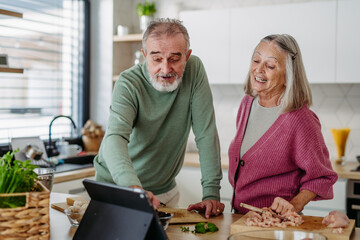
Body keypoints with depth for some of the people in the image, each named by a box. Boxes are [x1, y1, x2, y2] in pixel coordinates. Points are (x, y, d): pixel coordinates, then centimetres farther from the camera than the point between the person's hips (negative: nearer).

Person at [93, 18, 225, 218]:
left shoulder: (194, 70, -11)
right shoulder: (129, 84, -19)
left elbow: (206, 132, -12)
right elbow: (115, 138, -34)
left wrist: (211, 193, -19)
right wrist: (133, 187, -52)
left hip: (164, 189, 2)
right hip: (116, 186, -1)